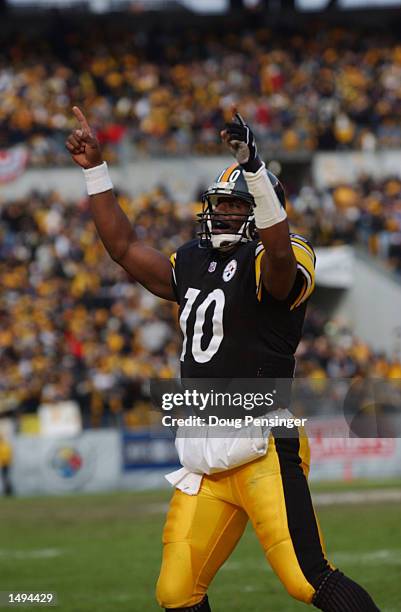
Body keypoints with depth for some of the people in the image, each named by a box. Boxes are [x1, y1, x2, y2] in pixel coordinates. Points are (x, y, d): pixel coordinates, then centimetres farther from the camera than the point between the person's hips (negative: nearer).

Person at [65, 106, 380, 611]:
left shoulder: (268, 264, -5)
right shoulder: (192, 266, 18)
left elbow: (280, 255, -29)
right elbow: (124, 247, 27)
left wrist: (252, 167, -38)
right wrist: (94, 169, 24)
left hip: (264, 449, -8)